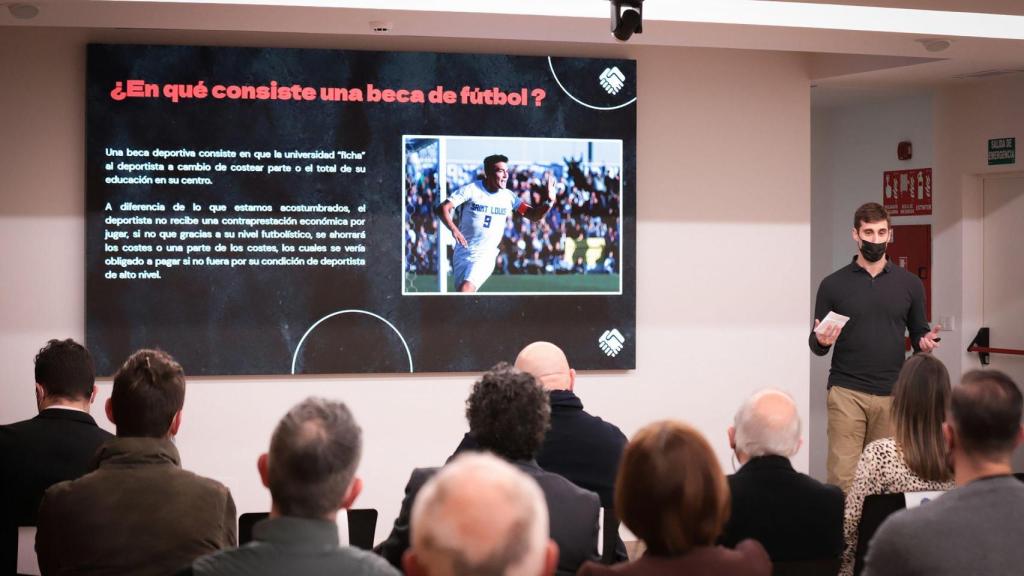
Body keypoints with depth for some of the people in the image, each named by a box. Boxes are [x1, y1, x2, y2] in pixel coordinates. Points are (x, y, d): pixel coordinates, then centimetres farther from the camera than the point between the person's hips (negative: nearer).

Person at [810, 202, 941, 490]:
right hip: (846, 393, -2)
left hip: (893, 393, 2)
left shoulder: (909, 284, 9)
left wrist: (925, 342, -8)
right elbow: (817, 345, 8)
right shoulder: (833, 284, 5)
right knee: (842, 477, -8)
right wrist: (821, 341, -15)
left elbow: (918, 334, 15)